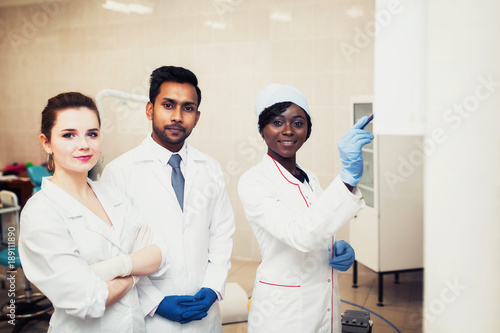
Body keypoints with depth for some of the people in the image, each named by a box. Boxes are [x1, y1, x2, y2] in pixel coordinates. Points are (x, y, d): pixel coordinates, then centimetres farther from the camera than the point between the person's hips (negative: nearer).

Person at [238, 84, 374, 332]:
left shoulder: (311, 179, 6)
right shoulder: (252, 182, -16)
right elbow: (299, 235, -30)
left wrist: (340, 250, -5)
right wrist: (348, 177, -38)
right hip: (283, 312, -6)